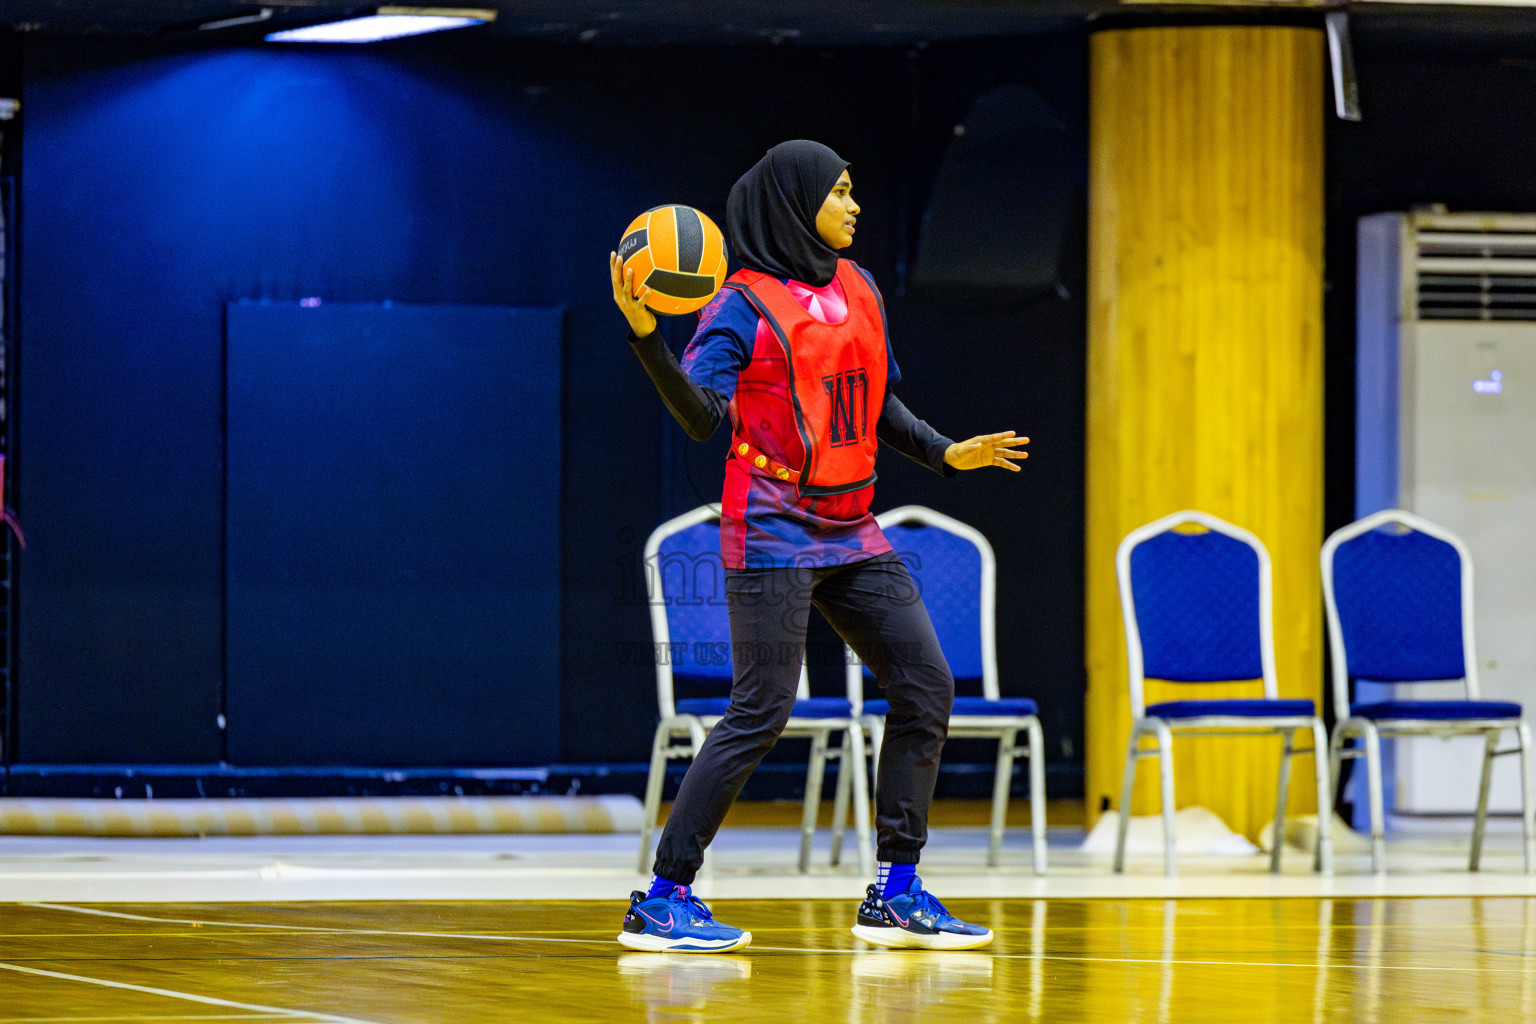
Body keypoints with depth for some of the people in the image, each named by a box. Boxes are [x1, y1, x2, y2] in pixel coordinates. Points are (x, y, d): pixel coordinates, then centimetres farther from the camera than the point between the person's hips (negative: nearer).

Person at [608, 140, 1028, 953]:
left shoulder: (857, 290, 13)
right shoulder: (745, 305, -9)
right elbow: (703, 417, -20)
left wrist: (945, 454, 13)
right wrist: (648, 339, -32)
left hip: (850, 533, 8)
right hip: (774, 533, -8)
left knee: (926, 687, 3)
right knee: (760, 712, -11)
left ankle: (895, 894, 9)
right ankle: (661, 899, -4)